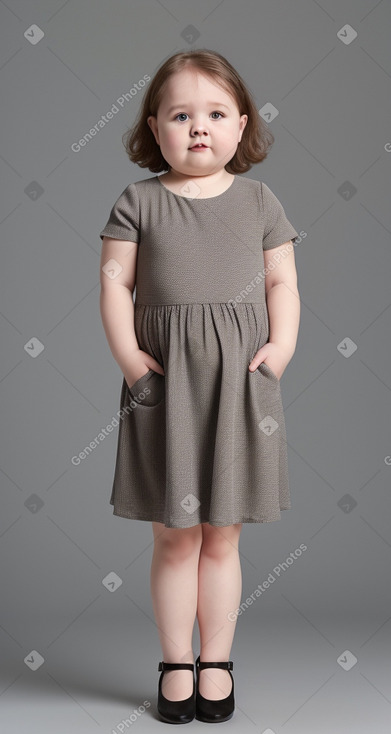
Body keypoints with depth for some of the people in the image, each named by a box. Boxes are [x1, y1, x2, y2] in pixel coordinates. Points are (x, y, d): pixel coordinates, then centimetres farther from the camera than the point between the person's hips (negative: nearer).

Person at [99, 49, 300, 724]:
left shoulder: (259, 201, 8)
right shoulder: (138, 201, 3)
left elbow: (282, 282, 8)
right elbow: (114, 281, 0)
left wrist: (280, 347, -6)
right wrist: (129, 357, -11)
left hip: (241, 379, 1)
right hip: (164, 381, -1)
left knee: (221, 536, 10)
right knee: (173, 535, 7)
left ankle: (216, 661, 25)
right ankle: (176, 663, 23)